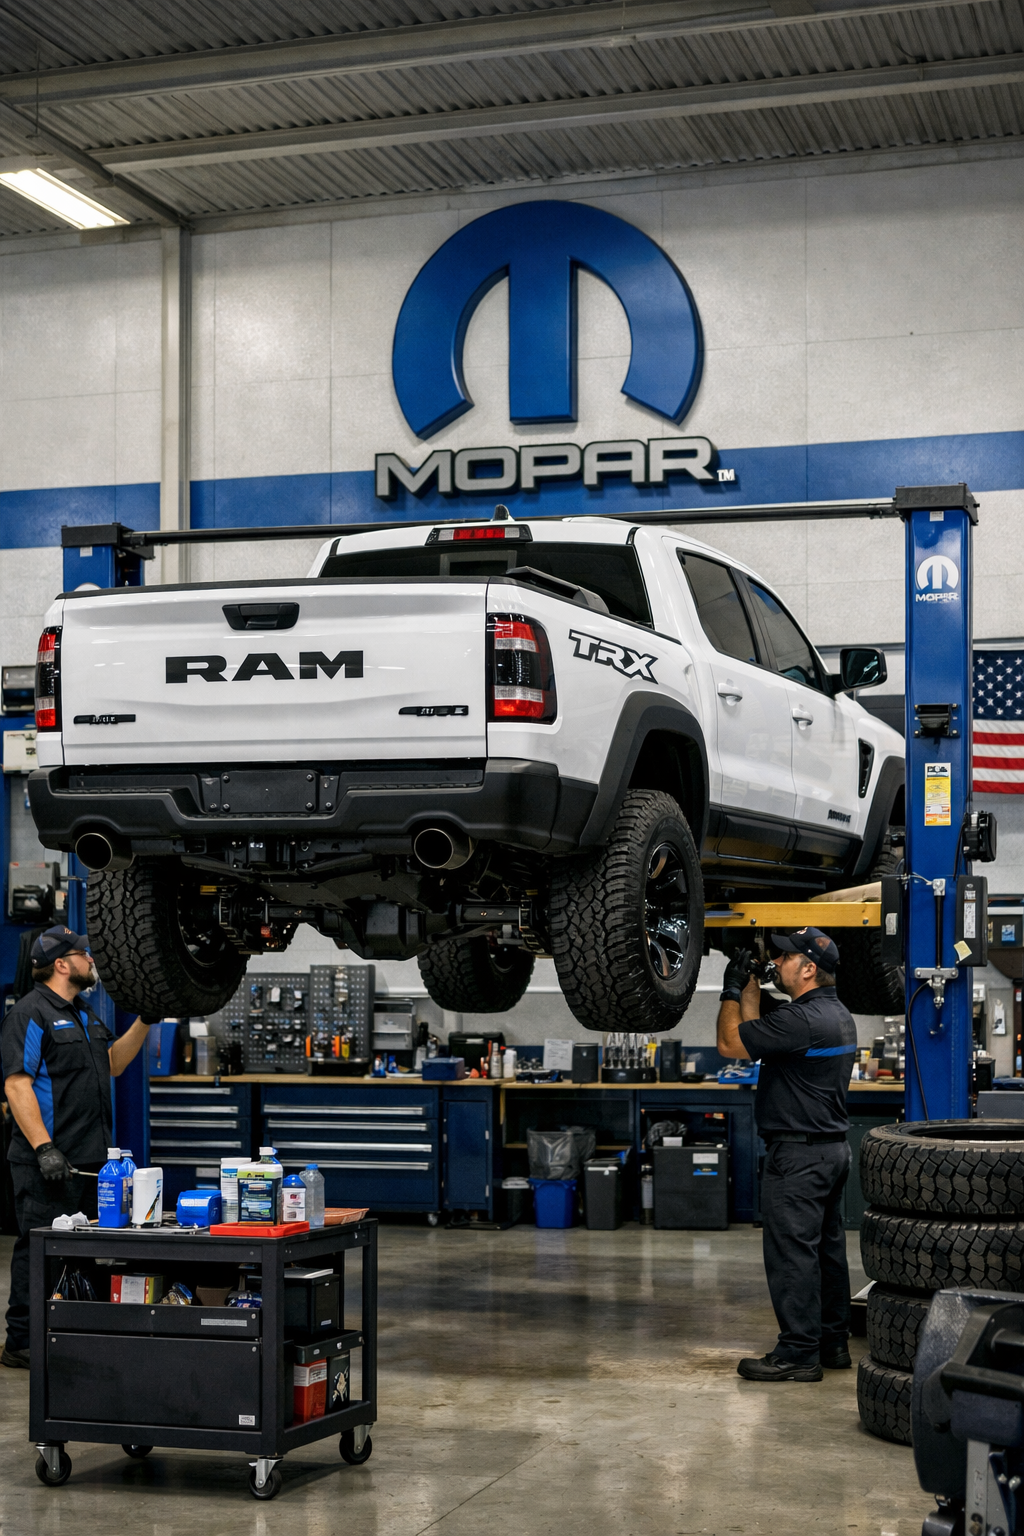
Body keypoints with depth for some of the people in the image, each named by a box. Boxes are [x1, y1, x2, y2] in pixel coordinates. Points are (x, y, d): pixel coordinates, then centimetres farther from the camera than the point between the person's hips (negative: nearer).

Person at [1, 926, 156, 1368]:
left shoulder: (83, 1014, 18)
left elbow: (113, 1063, 25)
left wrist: (145, 1021, 14)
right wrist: (43, 1148, -24)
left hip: (90, 1159, 9)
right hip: (48, 1162, -9)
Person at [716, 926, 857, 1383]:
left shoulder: (801, 1019, -21)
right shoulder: (838, 1015, 12)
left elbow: (730, 1043, -15)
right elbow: (754, 1035, 18)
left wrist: (732, 990, -2)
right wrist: (750, 985, 15)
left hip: (799, 1153, -10)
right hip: (833, 1146, 10)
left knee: (792, 1253, -5)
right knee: (827, 1248, 15)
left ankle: (798, 1353, -2)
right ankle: (832, 1342, 23)